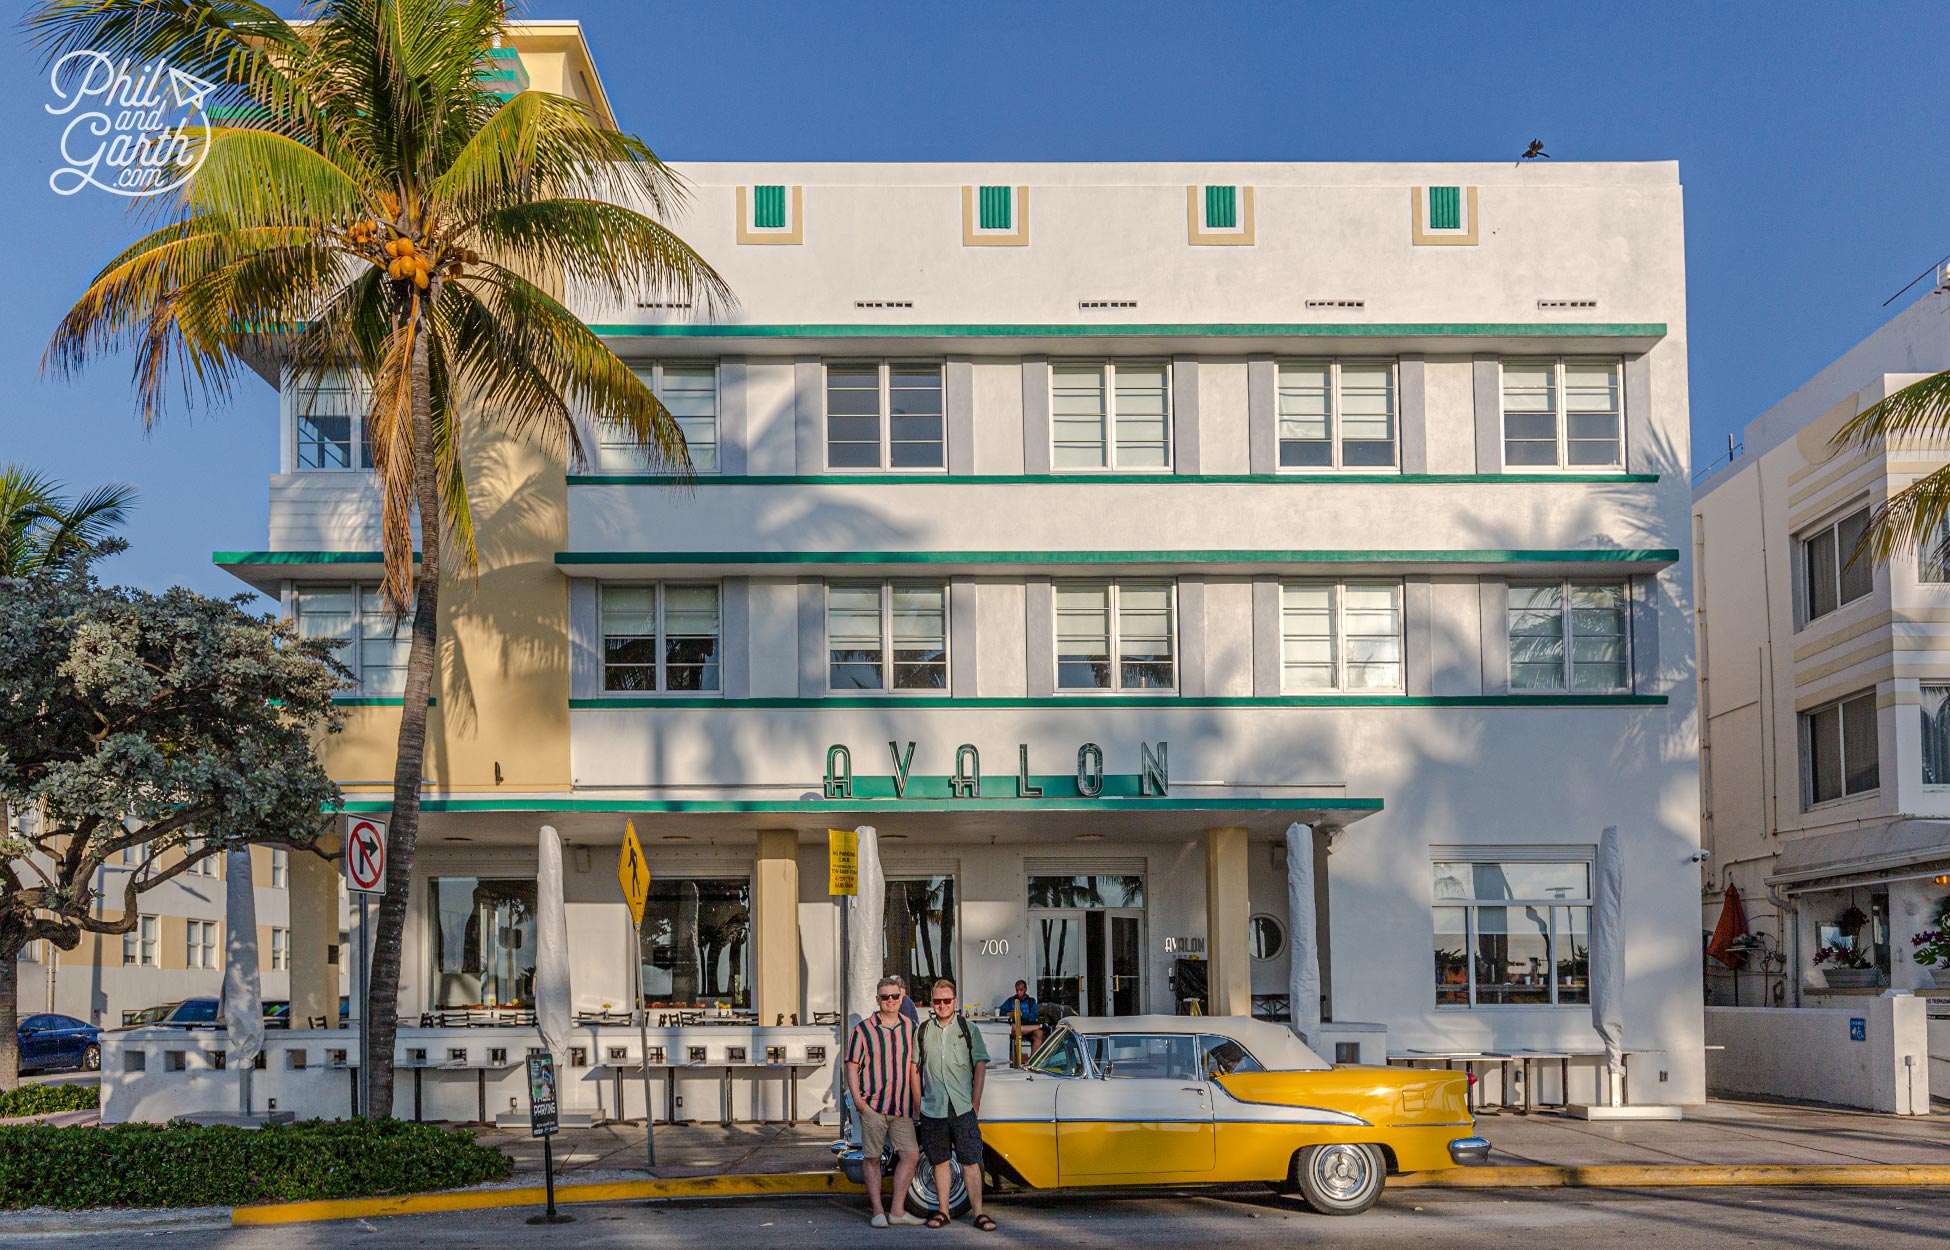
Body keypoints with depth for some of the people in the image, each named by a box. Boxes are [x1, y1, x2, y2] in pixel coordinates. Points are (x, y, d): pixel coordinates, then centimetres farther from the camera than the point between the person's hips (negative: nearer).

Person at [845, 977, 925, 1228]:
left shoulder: (910, 1029, 10)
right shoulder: (863, 1030, -1)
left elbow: (914, 1068, 15)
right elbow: (852, 1067, -1)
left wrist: (918, 1104, 12)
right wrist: (858, 1100, -13)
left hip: (902, 1108, 3)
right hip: (872, 1106, -3)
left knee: (911, 1155, -3)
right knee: (872, 1158, 2)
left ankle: (898, 1211, 7)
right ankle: (877, 1212, 10)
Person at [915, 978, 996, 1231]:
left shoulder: (967, 1028, 4)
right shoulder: (922, 1031, 8)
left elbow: (980, 1065, 3)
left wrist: (975, 1103, -2)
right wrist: (918, 1103, 5)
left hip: (963, 1108, -2)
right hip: (933, 1109, 2)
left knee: (971, 1162, -4)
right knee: (940, 1162, 8)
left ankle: (978, 1212, -2)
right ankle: (943, 1212, 16)